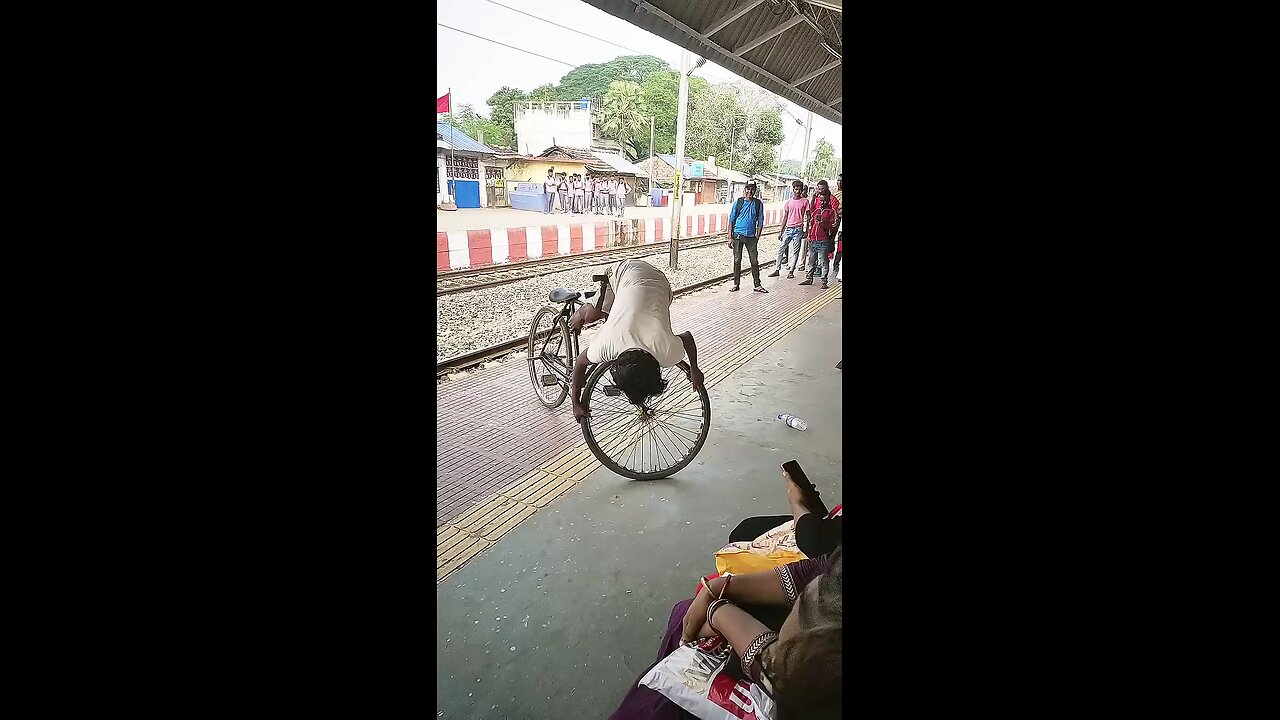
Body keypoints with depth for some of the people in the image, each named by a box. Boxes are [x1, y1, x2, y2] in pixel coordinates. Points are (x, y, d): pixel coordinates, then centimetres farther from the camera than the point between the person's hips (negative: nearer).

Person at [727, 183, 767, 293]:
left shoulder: (758, 204, 3)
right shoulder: (738, 202, 1)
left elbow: (760, 221, 7)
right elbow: (731, 219, 3)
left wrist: (757, 236, -1)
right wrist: (730, 237, -2)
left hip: (751, 236, 1)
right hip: (738, 235, 0)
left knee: (754, 261, 0)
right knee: (737, 260, 4)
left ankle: (757, 285, 9)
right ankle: (736, 284, 14)